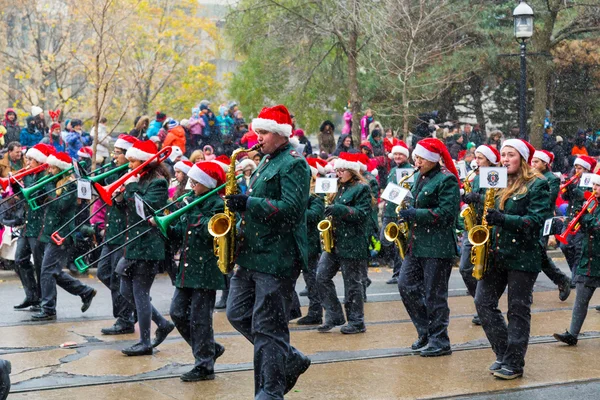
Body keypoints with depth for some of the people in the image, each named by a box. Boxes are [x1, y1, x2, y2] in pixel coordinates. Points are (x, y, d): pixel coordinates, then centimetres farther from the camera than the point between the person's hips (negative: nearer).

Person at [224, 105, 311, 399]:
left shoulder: (294, 164, -11)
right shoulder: (266, 162, 18)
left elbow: (291, 209, -23)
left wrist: (248, 203, -25)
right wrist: (239, 203, 8)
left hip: (277, 259, -10)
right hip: (251, 254, 10)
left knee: (268, 328, -5)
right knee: (238, 314, 11)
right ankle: (289, 360, 23)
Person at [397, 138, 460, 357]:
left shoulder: (446, 180, -12)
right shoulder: (418, 176, 14)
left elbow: (447, 213, -20)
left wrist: (415, 214, -20)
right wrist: (406, 211, 6)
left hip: (438, 247, -9)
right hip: (416, 244, 9)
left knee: (434, 295, -2)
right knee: (406, 285, 6)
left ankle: (440, 341, 9)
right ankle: (426, 332, 20)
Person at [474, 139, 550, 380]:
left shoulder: (537, 185, -6)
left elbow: (536, 220, -17)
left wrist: (503, 219, -27)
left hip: (522, 256, -6)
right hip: (495, 254, 7)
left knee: (518, 310, 0)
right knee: (483, 302, 1)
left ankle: (514, 364, 7)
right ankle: (503, 353, 13)